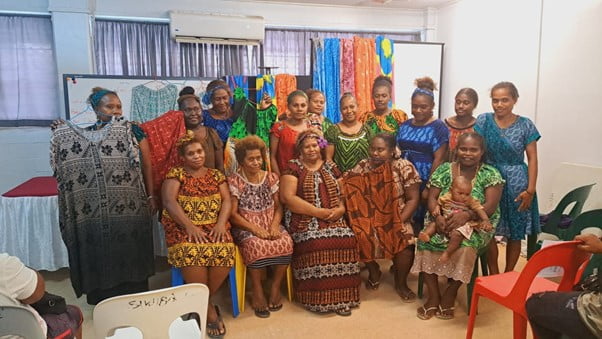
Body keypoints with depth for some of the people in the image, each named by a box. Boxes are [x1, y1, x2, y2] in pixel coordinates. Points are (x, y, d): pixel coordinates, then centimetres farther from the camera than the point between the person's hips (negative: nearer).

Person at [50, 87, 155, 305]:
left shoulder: (133, 130, -1)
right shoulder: (82, 135, 7)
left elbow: (146, 164, -1)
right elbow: (67, 166, 6)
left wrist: (151, 196, -5)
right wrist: (59, 134, -4)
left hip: (128, 205, -2)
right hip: (97, 209, 2)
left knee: (129, 251, 5)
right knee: (101, 253, 8)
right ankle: (105, 300, 23)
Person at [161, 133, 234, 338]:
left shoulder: (216, 175, 14)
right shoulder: (176, 174, 5)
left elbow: (227, 201, 4)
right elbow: (169, 201, -8)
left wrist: (221, 223, -15)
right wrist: (190, 226, -19)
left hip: (214, 227, 2)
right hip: (184, 227, -2)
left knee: (225, 252, -29)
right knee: (190, 253, -34)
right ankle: (209, 310, -14)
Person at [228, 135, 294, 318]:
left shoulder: (271, 177, 9)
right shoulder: (234, 181, -3)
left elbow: (278, 206, 7)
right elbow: (233, 214, -7)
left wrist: (275, 225, -13)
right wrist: (256, 229, -18)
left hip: (270, 224, 3)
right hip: (246, 227, -3)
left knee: (286, 243, -28)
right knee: (257, 245, -36)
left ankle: (276, 287, -9)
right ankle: (257, 290, -14)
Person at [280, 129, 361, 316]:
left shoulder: (330, 167, 17)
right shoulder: (293, 167, 3)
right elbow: (287, 197, -8)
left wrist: (340, 209, -9)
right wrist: (319, 212, -13)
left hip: (333, 219, 4)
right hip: (305, 220, -3)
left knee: (347, 240, -24)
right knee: (315, 243, -31)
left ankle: (341, 297, -13)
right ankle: (318, 298, -15)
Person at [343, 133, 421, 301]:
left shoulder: (404, 167, -7)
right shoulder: (362, 166, 1)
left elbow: (413, 199, -7)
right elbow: (350, 192, 0)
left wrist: (399, 222, -17)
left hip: (396, 218, -2)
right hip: (369, 218, 2)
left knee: (405, 243, -27)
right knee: (361, 237, -26)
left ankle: (401, 283, 5)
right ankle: (373, 270, 8)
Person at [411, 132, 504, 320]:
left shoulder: (490, 174, -2)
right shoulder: (444, 169, 5)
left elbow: (490, 206, -11)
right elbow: (432, 198, -1)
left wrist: (466, 215, -29)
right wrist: (438, 216, -23)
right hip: (443, 221, 2)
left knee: (465, 247, -34)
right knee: (425, 240, -28)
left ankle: (450, 294, -10)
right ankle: (433, 296, -13)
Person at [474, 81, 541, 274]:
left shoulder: (525, 125, -3)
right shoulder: (483, 121, -1)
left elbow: (532, 158, -2)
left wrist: (530, 189, -8)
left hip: (516, 184, 0)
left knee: (515, 233, 8)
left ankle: (508, 275, 27)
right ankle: (494, 275, 24)